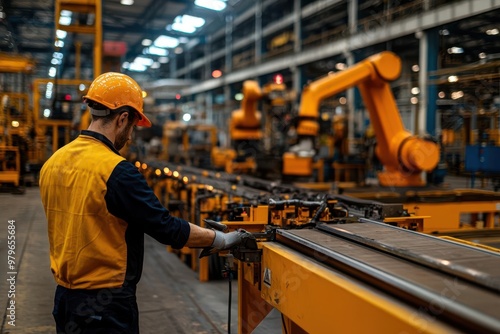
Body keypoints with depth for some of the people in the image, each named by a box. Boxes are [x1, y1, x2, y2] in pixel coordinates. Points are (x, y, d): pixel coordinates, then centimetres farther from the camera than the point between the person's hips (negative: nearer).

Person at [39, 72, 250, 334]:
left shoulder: (52, 164, 1)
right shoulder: (117, 171, -22)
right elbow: (167, 228, -19)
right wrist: (222, 239, -7)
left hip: (65, 296, 8)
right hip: (105, 304, -8)